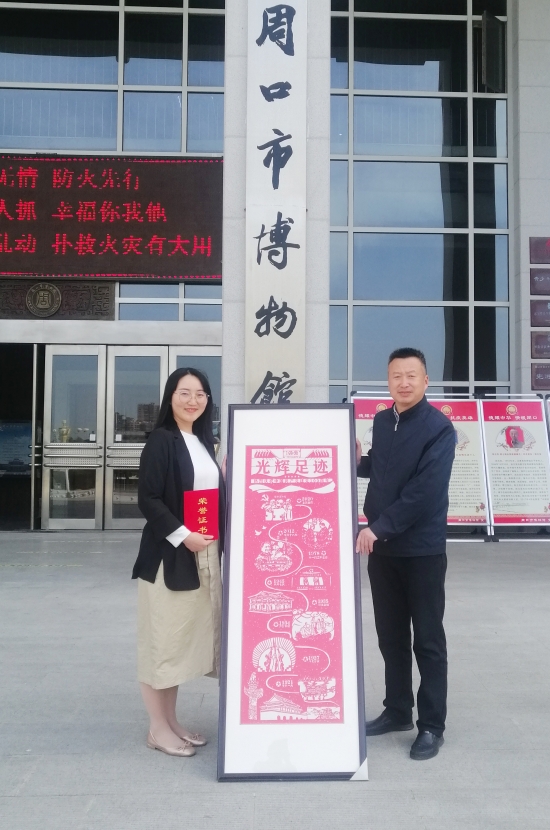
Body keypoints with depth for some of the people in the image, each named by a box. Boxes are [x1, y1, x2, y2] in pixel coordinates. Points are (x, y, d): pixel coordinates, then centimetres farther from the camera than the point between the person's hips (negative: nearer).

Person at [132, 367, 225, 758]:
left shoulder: (204, 441, 12)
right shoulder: (162, 440, -9)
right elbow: (147, 498, -15)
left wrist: (219, 542, 7)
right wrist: (182, 534, -20)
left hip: (207, 555, 8)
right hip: (169, 554, -7)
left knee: (187, 636, 13)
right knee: (164, 638, 1)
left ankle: (172, 721, 25)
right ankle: (158, 728, 13)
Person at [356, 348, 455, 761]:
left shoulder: (438, 428, -13)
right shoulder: (381, 422, 7)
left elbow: (425, 491, -21)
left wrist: (378, 528, -21)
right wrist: (359, 460, 1)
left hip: (422, 549, -6)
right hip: (382, 547, 6)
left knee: (427, 639, 5)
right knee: (390, 635, 15)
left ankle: (432, 725, 17)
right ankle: (397, 711, 29)